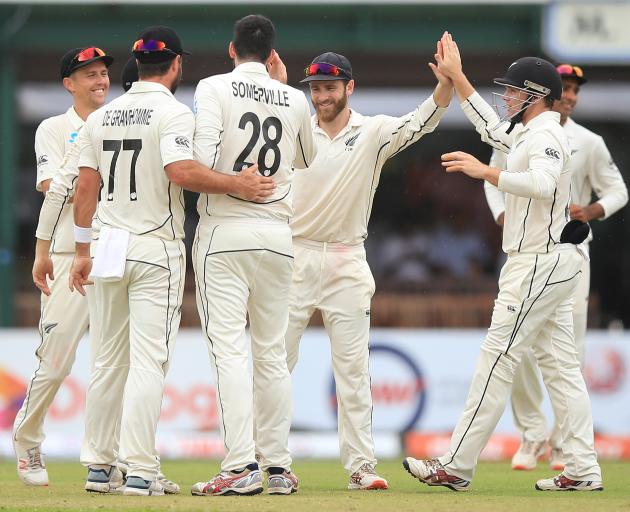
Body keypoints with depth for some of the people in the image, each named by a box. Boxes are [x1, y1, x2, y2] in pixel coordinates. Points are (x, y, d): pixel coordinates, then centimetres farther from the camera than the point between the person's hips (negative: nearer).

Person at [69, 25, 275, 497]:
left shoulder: (102, 116, 10)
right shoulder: (173, 112, -9)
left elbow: (86, 186, 9)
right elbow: (180, 172, -24)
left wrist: (83, 251, 13)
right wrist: (236, 185, -16)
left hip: (110, 246, 6)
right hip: (156, 249, -6)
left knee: (111, 360, 15)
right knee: (149, 360, -7)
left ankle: (98, 463, 17)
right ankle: (141, 472, -11)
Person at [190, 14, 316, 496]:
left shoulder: (215, 88, -5)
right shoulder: (295, 99, 7)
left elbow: (202, 161, -17)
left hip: (224, 232, -4)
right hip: (278, 235, 4)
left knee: (229, 349, -7)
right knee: (273, 353, 10)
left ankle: (242, 466, -16)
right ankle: (278, 466, 10)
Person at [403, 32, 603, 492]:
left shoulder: (545, 135, -15)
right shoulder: (529, 134, 17)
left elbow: (542, 184, -34)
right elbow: (492, 128, 33)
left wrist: (484, 171, -33)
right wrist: (456, 77, 31)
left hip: (539, 264, -11)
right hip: (552, 263, 11)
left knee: (497, 361, -10)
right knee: (560, 364, 7)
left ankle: (457, 467, -10)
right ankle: (583, 469, 4)